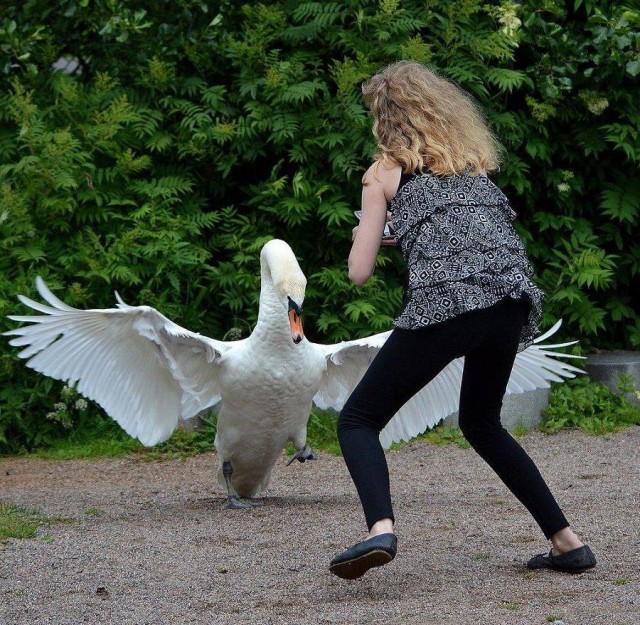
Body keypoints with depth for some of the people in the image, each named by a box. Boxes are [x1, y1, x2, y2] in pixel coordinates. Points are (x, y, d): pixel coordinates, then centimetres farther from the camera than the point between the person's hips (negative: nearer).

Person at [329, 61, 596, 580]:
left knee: (358, 420, 3)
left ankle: (381, 529, -25)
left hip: (444, 303, -6)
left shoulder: (385, 170, 12)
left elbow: (359, 273, 10)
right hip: (510, 299, 6)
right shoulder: (473, 156, 25)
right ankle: (567, 542, 23)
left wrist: (363, 233, 31)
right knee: (481, 424, 28)